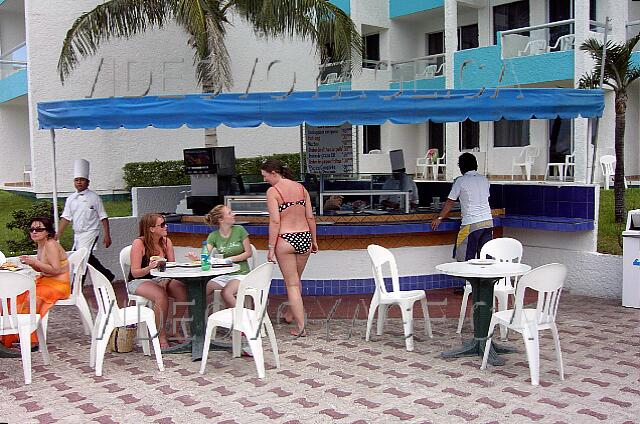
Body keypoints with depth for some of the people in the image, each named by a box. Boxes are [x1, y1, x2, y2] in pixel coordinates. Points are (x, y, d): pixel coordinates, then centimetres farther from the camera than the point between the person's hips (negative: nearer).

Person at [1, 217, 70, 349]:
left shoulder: (51, 244, -17)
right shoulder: (41, 245, 11)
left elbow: (56, 270, -22)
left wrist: (35, 262, -20)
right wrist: (30, 262, 0)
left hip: (58, 285, -9)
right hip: (45, 282, 9)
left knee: (30, 298, -27)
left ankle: (31, 341, -16)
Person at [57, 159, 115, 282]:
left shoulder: (94, 197, -5)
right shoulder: (71, 199, 8)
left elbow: (103, 217, -4)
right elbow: (66, 218, 6)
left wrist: (107, 235, -9)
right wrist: (57, 235, -2)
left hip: (90, 233, -6)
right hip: (77, 234, 6)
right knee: (88, 259, 13)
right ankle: (108, 275, 34)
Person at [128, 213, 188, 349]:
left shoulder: (166, 242, 4)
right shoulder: (139, 243, -13)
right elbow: (135, 273, -15)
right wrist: (149, 268, -34)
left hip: (161, 279, 5)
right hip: (138, 282, -5)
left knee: (183, 292, -24)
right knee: (161, 296, -36)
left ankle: (174, 330, -4)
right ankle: (161, 336, -19)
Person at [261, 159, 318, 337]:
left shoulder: (272, 191, -9)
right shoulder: (301, 188, 7)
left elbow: (275, 221, -15)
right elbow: (310, 217, 7)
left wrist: (271, 248, -11)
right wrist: (314, 240, 16)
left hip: (285, 240, -5)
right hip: (304, 237, 6)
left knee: (292, 283, 3)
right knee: (296, 279, 23)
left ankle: (300, 327, 3)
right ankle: (290, 313, 41)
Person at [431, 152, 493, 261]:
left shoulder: (460, 181, -4)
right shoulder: (484, 180, 11)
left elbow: (450, 202, 0)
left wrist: (439, 219, 9)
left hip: (471, 224, -6)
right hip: (488, 222, 6)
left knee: (465, 260, -1)